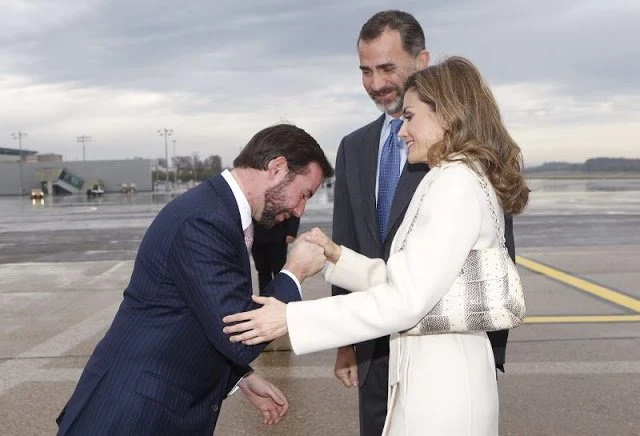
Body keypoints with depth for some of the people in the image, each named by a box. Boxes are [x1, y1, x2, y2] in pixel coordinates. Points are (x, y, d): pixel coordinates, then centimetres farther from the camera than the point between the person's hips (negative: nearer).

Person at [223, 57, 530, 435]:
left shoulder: (456, 183, -17)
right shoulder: (463, 180, 15)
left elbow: (406, 300, -23)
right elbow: (402, 281, 11)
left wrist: (292, 318, -20)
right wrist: (336, 256, 3)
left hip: (441, 383, -9)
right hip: (440, 375, 9)